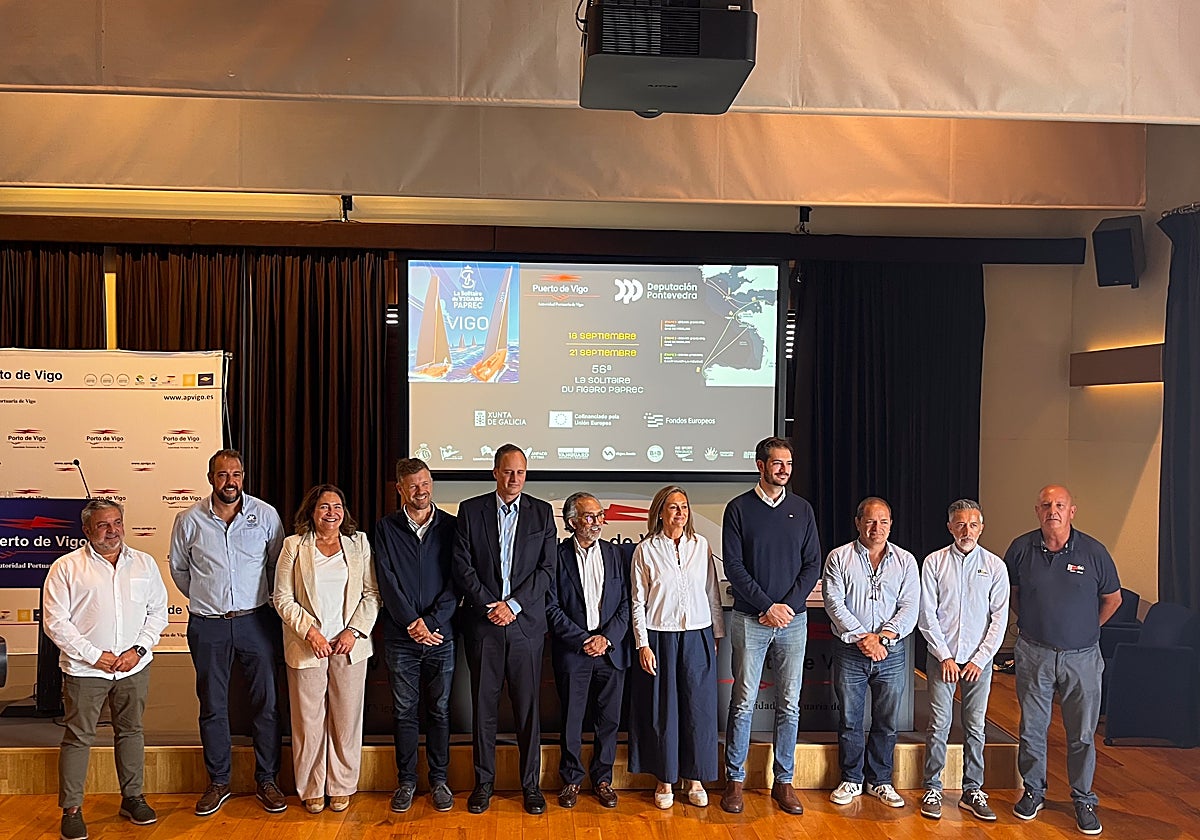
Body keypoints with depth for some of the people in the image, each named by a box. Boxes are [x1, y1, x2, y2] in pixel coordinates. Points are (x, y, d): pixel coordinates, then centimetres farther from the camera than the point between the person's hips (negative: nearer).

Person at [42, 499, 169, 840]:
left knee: (131, 731, 13)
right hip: (84, 669, -3)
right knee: (78, 737, 3)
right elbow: (55, 621, -7)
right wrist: (94, 655, -11)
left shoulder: (144, 563, 7)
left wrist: (138, 649, -5)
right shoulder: (66, 567, -3)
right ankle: (71, 809, 15)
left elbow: (158, 611, 8)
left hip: (134, 666, 3)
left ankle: (132, 798, 26)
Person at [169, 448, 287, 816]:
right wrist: (204, 599, 13)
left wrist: (260, 599, 8)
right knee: (212, 706, 10)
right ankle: (218, 782, 26)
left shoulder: (265, 514, -4)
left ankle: (266, 779, 20)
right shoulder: (189, 520, -2)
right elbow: (179, 569, 13)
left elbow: (277, 564, 7)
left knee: (266, 702, 6)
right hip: (208, 625, 1)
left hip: (256, 620, 0)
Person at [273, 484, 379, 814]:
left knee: (346, 719, 7)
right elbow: (283, 598, -1)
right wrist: (310, 631, -12)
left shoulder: (359, 543, 6)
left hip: (350, 646, 1)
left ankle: (342, 786, 22)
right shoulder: (294, 546, 1)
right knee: (309, 720, 5)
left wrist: (354, 630, -8)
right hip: (307, 647, -1)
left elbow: (371, 593, 4)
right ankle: (311, 789, 21)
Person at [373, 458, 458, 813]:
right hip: (400, 637, 0)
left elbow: (456, 583, -2)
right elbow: (387, 583, -5)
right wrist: (413, 623, -13)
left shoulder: (450, 526, 2)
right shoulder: (386, 528, 2)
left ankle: (439, 779, 21)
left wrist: (431, 621, -12)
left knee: (440, 710, 9)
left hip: (441, 635, 0)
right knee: (404, 711, 8)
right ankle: (406, 780, 21)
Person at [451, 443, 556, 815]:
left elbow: (546, 568, 0)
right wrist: (489, 606, -9)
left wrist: (513, 605, -9)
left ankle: (530, 784, 17)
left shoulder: (541, 512, 5)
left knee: (528, 707, 5)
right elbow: (462, 566, -1)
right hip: (482, 622, 0)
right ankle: (484, 782, 20)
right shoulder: (470, 510, 4)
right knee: (484, 705, 7)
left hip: (526, 622, 0)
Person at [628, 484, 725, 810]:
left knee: (699, 707, 5)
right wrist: (643, 644, -5)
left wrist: (717, 633, 9)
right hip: (660, 637, -2)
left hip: (698, 637, 2)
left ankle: (694, 779, 20)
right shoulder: (645, 550, -1)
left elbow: (712, 592, 10)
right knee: (662, 710, 4)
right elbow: (637, 602, 0)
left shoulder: (701, 545, 5)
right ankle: (665, 780, 18)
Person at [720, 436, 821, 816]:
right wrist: (768, 606, -11)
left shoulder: (802, 509, 8)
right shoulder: (739, 508, -1)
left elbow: (812, 564, 6)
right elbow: (734, 567, -6)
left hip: (793, 618, 3)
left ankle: (783, 782, 18)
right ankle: (735, 779, 13)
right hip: (749, 620, -3)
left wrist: (788, 605, -7)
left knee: (789, 704, 7)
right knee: (743, 702, 1)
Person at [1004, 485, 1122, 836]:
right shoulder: (1021, 548, -3)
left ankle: (1083, 800, 24)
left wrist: (1086, 630, 11)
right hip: (1034, 653, 1)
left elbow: (1112, 598, 9)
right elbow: (1011, 592, 13)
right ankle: (1033, 791, 27)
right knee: (1032, 729, 9)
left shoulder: (1093, 551, -6)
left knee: (1082, 734, 8)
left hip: (1082, 656, -1)